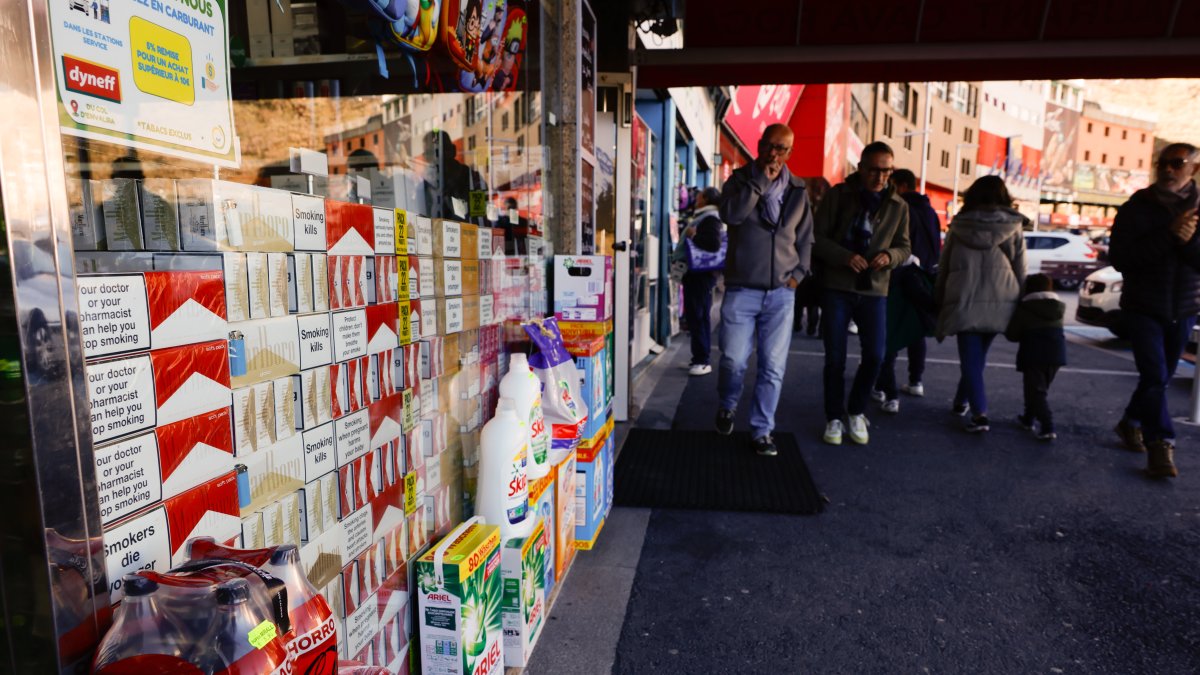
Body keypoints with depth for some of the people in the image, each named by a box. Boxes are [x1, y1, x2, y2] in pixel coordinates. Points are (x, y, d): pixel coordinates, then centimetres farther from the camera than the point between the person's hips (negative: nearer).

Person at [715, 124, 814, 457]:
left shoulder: (797, 190, 12)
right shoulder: (740, 180, 5)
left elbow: (806, 238, 18)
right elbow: (730, 214, -16)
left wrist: (798, 273, 6)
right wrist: (761, 181, -14)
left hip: (781, 292, 2)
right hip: (742, 289, -2)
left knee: (773, 367, 2)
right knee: (733, 359, -3)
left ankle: (762, 430, 15)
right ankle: (727, 407, 28)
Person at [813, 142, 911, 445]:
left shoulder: (898, 206, 6)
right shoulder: (838, 195, -2)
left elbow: (903, 247, 13)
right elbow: (816, 237, -5)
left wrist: (889, 256, -10)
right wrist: (845, 256, -20)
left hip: (874, 289, 2)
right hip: (836, 287, -2)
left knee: (875, 355, -4)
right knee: (835, 358, 2)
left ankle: (856, 411, 21)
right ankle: (834, 418, 18)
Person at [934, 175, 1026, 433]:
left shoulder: (958, 225, 5)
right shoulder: (1013, 226, 4)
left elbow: (943, 267, 10)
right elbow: (1020, 269, 6)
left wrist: (940, 301, 18)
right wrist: (1019, 301, 16)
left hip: (965, 302, -1)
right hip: (999, 303, 2)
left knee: (970, 359, -1)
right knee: (977, 356, 16)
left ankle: (979, 413, -12)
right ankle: (962, 401, 29)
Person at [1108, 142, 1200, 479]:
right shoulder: (1136, 209, -4)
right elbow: (1119, 258, -14)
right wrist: (1168, 235, -22)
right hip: (1143, 308, -3)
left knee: (1160, 378, 12)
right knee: (1154, 376, -13)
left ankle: (1131, 423, 31)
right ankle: (1160, 445, -9)